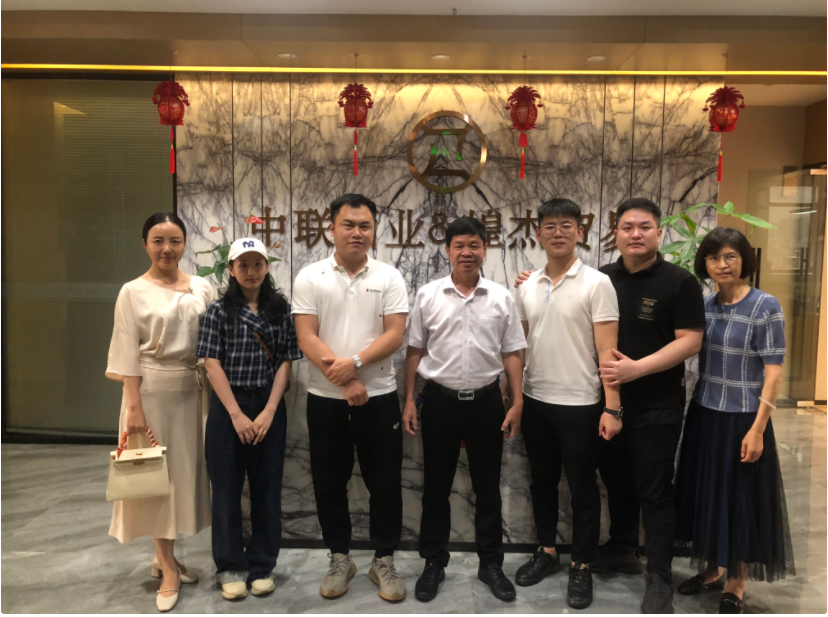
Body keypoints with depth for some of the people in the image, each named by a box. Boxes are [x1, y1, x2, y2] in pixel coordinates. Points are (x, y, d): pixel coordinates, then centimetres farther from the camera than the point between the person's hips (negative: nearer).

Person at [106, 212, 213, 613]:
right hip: (151, 391, -4)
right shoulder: (134, 292, -4)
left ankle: (162, 556, 30)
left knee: (185, 468, 11)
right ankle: (168, 568, 16)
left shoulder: (202, 289, 5)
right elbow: (128, 355, -7)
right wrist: (134, 406, -13)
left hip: (192, 391, 4)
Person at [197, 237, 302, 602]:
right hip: (228, 407, -1)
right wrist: (236, 414, -12)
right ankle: (231, 567, 23)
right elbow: (212, 364, -5)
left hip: (269, 407, 1)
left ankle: (262, 565, 24)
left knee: (267, 487, 8)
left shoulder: (281, 309, 3)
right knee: (227, 487, 7)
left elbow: (285, 362, 0)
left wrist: (268, 412, -9)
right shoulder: (219, 311, 0)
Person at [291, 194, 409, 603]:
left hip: (379, 396, 0)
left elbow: (395, 335, -7)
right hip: (325, 398, 0)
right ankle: (340, 558, 30)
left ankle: (384, 561, 25)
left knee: (385, 483, 7)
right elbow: (306, 338, -8)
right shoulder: (310, 278, -1)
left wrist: (354, 362, -20)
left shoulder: (389, 277, 1)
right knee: (329, 483, 11)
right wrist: (345, 382, -14)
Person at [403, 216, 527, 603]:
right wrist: (409, 401, -1)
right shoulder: (428, 295, 0)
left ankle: (491, 564, 28)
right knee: (435, 487, 11)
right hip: (439, 400, 0)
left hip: (485, 400, 1)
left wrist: (517, 402, -3)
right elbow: (415, 351, 3)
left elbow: (511, 353, 3)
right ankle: (434, 563, 27)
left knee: (487, 487, 12)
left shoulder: (501, 298, 1)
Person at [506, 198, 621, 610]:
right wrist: (507, 390, 7)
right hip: (535, 400, 5)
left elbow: (607, 351, -12)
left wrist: (612, 408, -16)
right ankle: (547, 552, 35)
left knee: (582, 489, 8)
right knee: (542, 482, 17)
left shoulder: (597, 284, -8)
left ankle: (581, 568, 25)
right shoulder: (527, 286, 6)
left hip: (580, 403, -4)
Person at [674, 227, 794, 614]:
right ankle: (711, 570, 32)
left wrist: (757, 429, -16)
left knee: (741, 499, 8)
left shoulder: (765, 307, -12)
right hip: (704, 415, 5)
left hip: (742, 419, -5)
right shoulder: (704, 305, 3)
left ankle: (736, 584, 26)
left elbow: (773, 372, -13)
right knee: (706, 493, 14)